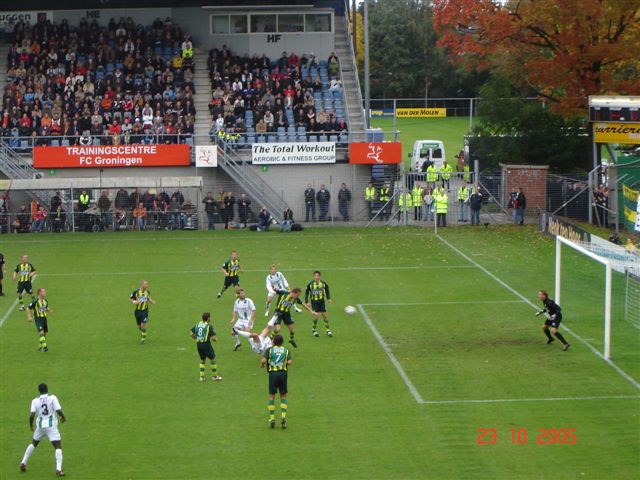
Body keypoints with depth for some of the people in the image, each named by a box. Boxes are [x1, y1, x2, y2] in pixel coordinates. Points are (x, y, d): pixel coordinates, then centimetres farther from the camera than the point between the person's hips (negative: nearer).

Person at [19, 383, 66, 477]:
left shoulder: (35, 401, -2)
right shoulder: (52, 398, -8)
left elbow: (32, 415, -10)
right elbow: (59, 411, -16)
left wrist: (31, 425, 8)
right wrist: (63, 417, 5)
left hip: (40, 426, 4)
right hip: (51, 426, -4)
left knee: (33, 444, 27)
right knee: (58, 447, -3)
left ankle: (23, 463, 29)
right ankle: (58, 469, -18)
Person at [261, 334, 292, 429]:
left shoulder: (269, 349, 6)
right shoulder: (286, 350, 10)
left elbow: (263, 360, -7)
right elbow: (289, 362, -3)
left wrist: (262, 365, 15)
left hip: (273, 373, -1)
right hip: (283, 373, 1)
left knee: (271, 396, 8)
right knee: (283, 396, 11)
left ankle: (272, 419, 4)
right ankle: (283, 416, -4)